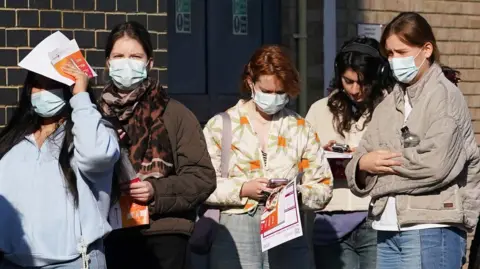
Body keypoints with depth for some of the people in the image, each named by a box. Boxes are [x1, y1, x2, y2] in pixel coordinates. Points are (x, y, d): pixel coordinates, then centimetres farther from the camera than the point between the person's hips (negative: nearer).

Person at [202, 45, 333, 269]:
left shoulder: (301, 129, 15)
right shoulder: (220, 126, 8)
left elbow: (323, 187, 10)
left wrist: (298, 193, -10)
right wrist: (242, 190, -14)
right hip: (234, 239, -2)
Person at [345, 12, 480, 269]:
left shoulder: (444, 96, -3)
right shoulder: (388, 105, 16)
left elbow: (435, 165, -15)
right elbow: (356, 171, 13)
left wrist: (385, 164, -3)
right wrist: (364, 164, -10)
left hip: (431, 231, -7)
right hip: (388, 230, 7)